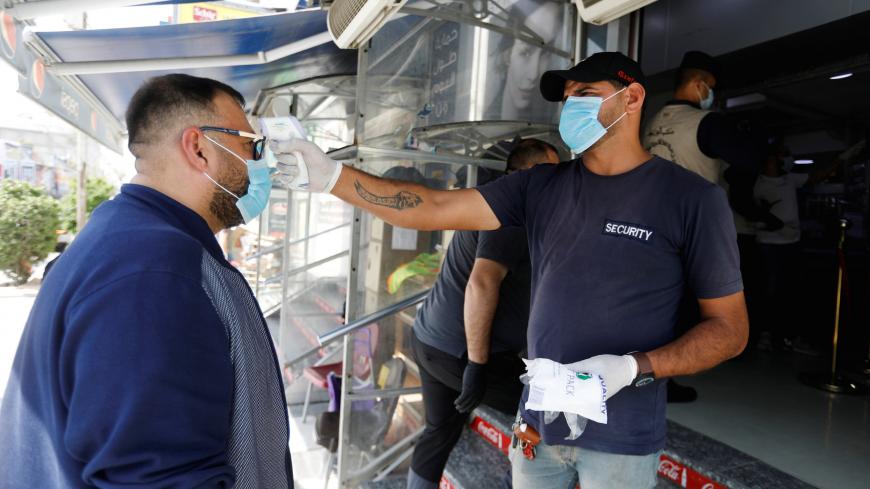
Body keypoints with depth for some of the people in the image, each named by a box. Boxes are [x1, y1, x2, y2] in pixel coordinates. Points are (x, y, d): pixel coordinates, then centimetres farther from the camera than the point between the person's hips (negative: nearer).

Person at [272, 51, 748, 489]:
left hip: (619, 439, -3)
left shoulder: (692, 198, -9)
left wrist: (633, 369, -20)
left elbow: (730, 328, -6)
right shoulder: (542, 185, 1)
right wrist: (331, 175, -15)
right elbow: (437, 209, -6)